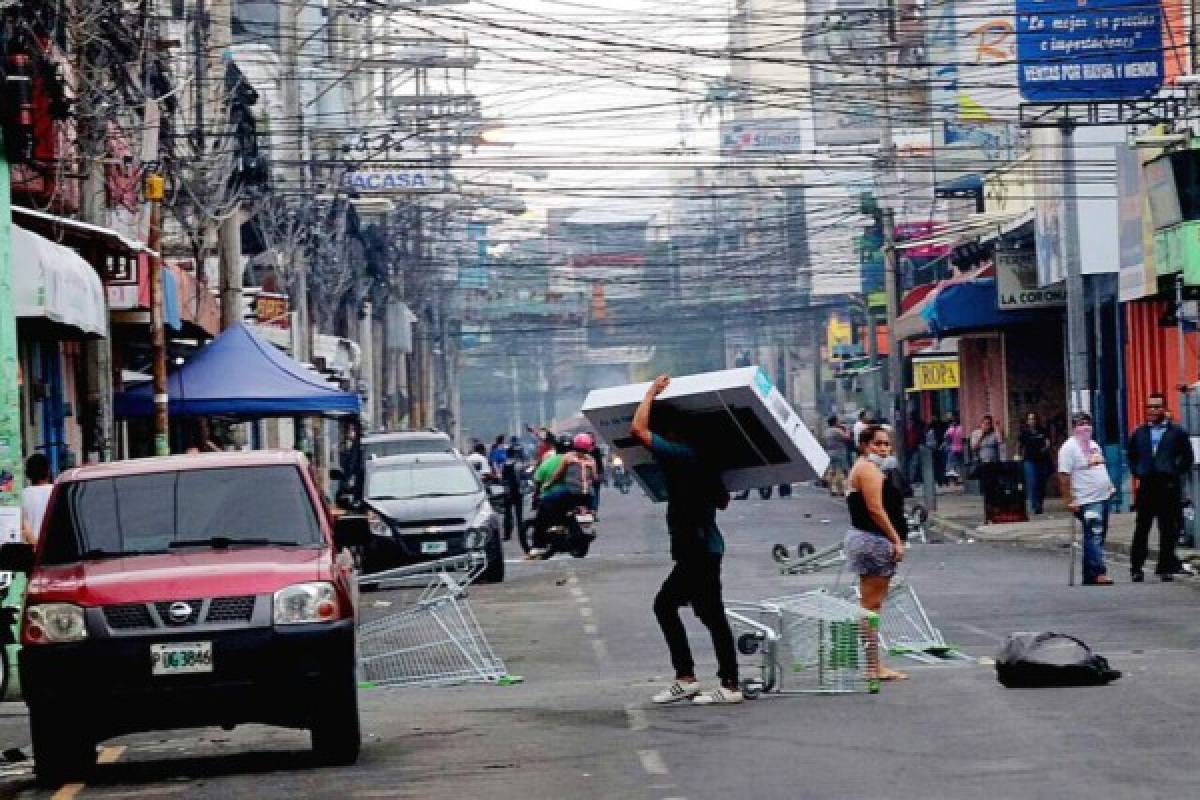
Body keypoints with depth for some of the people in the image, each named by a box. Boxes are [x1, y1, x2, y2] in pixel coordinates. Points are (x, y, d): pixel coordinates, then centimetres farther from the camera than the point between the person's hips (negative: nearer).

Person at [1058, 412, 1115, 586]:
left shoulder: (1093, 445, 18)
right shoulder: (1069, 448, -9)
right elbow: (1064, 476, -14)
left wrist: (1110, 486, 20)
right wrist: (1070, 500, -19)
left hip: (1103, 497, 9)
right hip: (1087, 501, -9)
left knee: (1098, 537, 8)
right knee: (1093, 536, -15)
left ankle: (1089, 576, 12)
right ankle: (1099, 573, -21)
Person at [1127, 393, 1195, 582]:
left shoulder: (1176, 433, 3)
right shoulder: (1139, 433, 12)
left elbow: (1187, 457, 6)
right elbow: (1131, 454, 23)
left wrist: (1177, 474, -1)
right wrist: (1137, 472, 11)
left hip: (1169, 487, -2)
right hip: (1146, 486, 2)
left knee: (1168, 530, 2)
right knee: (1141, 529, 2)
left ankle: (1165, 567, 8)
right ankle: (1136, 568, 4)